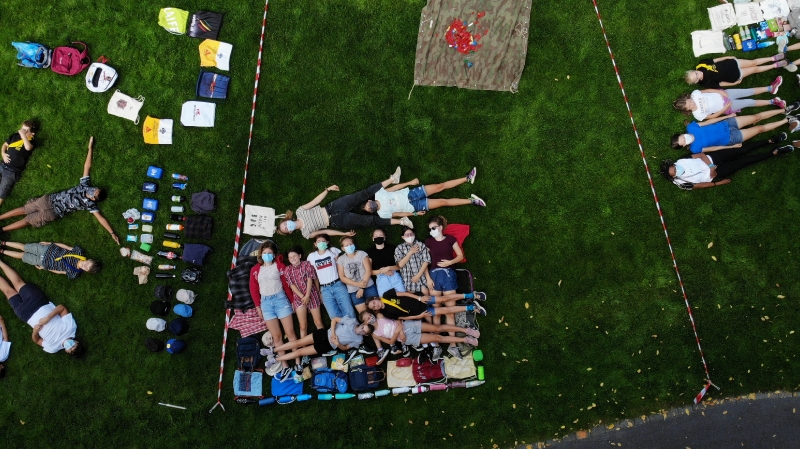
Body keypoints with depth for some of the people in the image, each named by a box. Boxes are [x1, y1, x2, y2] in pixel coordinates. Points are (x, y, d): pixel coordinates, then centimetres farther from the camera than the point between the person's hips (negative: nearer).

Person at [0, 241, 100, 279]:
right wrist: (50, 243, -3)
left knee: (22, 255, 14)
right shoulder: (80, 252, -21)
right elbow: (66, 246, -9)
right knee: (24, 247, 13)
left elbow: (59, 271, -8)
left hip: (44, 263, -1)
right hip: (49, 249, 1)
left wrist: (44, 268, -1)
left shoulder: (74, 274, -21)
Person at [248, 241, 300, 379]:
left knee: (290, 332, 0)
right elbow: (253, 289, 10)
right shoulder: (255, 269, 7)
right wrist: (258, 306, 6)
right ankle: (285, 367, 6)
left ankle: (298, 363, 6)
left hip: (280, 299, -2)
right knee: (276, 336, 3)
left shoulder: (279, 265, 2)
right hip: (266, 302, 2)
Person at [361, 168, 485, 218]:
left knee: (440, 186, -5)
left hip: (410, 194, 3)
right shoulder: (383, 214, -13)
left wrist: (410, 182, -2)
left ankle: (467, 178, 7)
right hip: (413, 206, -3)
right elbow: (398, 214, -5)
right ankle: (471, 200, -5)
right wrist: (415, 214, -5)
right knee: (443, 202, -11)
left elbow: (394, 187, 1)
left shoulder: (378, 194, -7)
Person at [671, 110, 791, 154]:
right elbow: (712, 149, -13)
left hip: (725, 124, 3)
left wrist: (726, 116, 1)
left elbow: (708, 122, -4)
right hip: (730, 139, -3)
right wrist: (732, 146, -7)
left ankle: (784, 110, 28)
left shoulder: (690, 127, -17)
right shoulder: (695, 149, -23)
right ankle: (786, 120, 24)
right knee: (760, 129, 1)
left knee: (757, 117, 5)